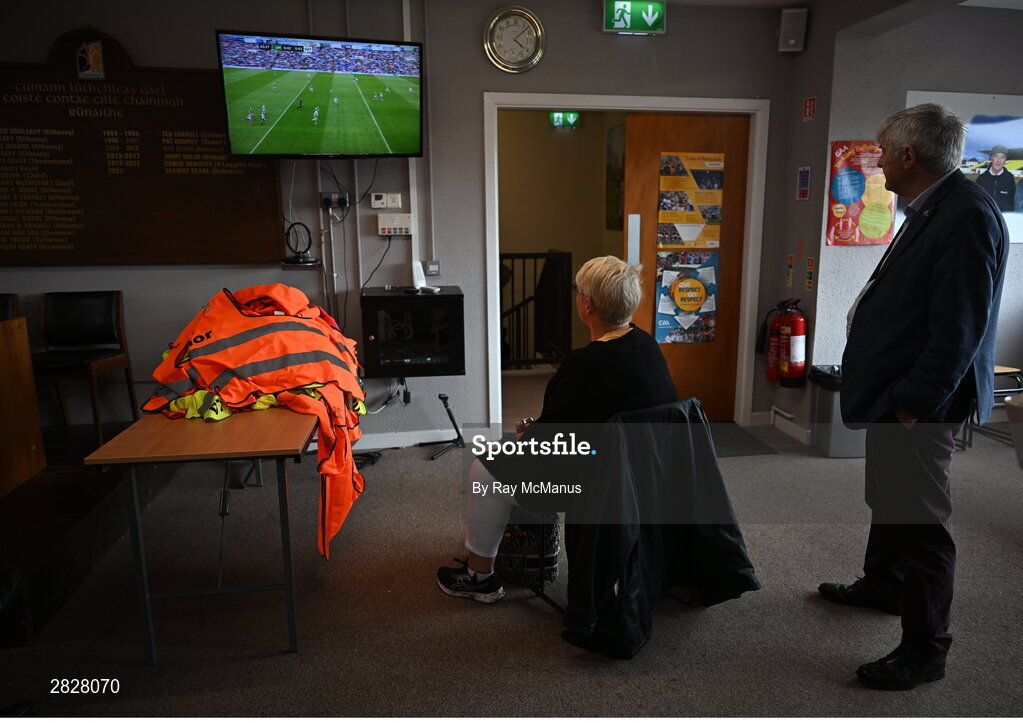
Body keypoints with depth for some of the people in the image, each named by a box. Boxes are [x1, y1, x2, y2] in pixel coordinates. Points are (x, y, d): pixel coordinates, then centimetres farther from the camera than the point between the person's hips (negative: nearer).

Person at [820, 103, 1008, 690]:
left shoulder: (968, 216, -21)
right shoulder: (932, 209, 10)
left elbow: (960, 328, -24)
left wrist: (914, 403, -21)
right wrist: (892, 397, 15)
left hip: (922, 405, -10)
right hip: (896, 394, 10)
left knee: (921, 521, 1)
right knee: (889, 500, 25)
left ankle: (925, 651, 17)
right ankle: (882, 586, 46)